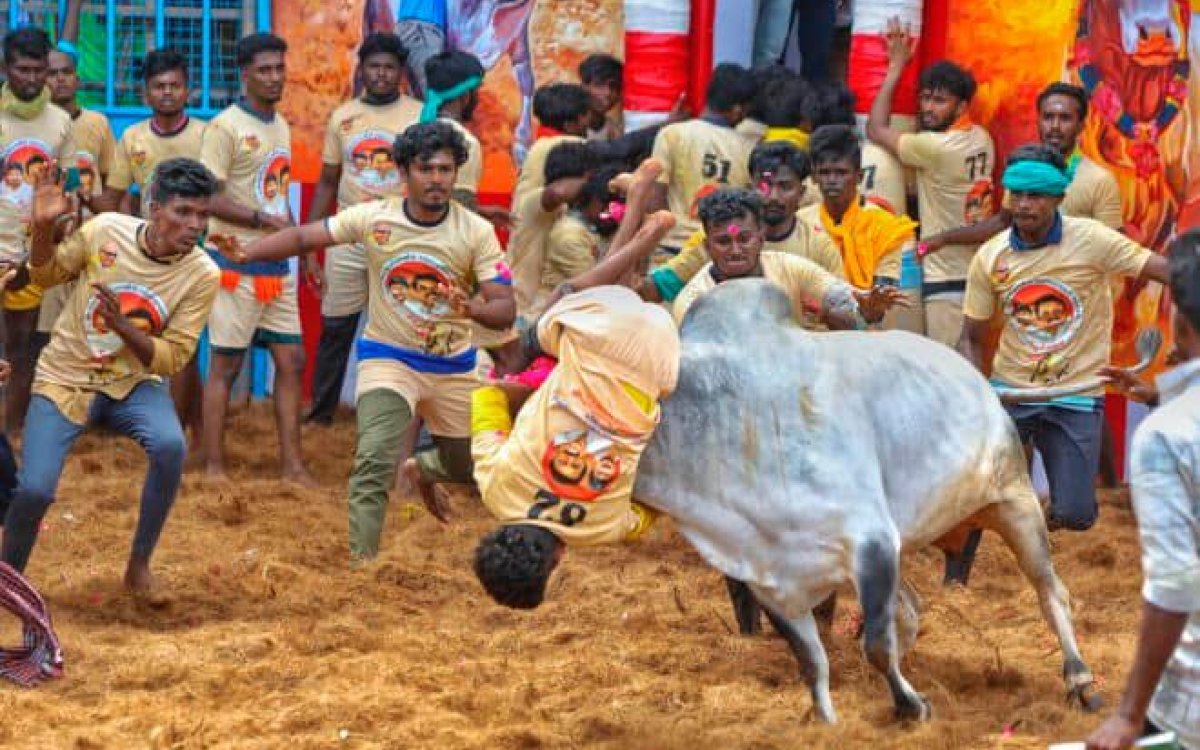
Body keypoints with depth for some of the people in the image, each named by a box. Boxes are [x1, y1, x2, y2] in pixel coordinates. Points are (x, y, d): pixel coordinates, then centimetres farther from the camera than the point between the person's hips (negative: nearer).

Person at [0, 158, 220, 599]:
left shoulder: (202, 275, -14)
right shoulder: (105, 231, -13)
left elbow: (171, 360, -13)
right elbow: (46, 275, 3)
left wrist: (121, 325, -30)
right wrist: (43, 228, -17)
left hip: (133, 384, 0)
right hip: (65, 379, 0)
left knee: (170, 445, -31)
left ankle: (139, 566, -11)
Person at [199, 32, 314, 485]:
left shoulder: (280, 127, 14)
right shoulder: (226, 127, -11)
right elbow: (208, 198, -17)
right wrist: (263, 220, -22)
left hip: (276, 268, 8)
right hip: (237, 264, -8)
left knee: (291, 360, 6)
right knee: (226, 363, -3)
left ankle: (292, 464, 9)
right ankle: (213, 466, 2)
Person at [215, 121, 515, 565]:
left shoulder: (476, 232, -12)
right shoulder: (374, 219, -11)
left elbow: (505, 309, -16)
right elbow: (304, 237, -5)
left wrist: (474, 309, -40)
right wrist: (246, 253, -21)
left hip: (453, 366, 2)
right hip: (388, 358, -2)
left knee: (468, 468, 19)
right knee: (374, 459, -24)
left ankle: (422, 468, 55)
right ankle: (362, 562, -19)